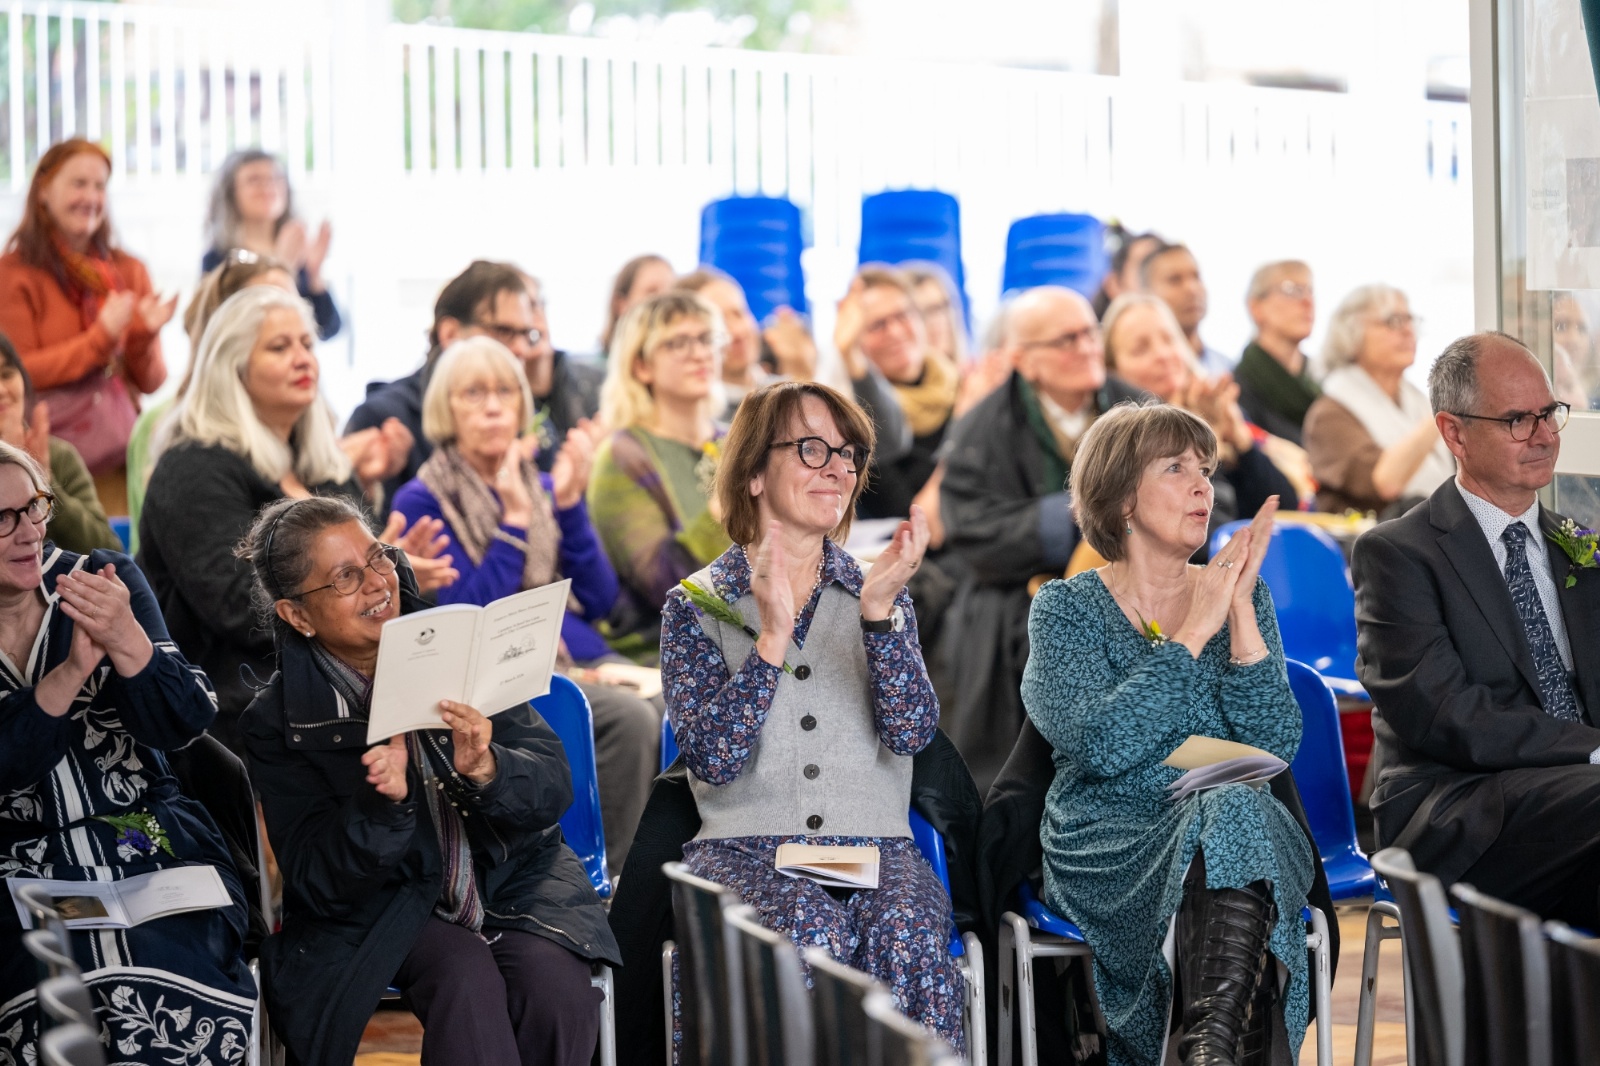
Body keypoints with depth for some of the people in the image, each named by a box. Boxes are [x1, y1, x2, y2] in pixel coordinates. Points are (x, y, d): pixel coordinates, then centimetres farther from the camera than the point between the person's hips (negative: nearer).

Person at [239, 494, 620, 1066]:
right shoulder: (279, 721, -5)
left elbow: (553, 787, -5)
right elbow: (315, 880, -9)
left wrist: (487, 771, -28)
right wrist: (381, 803, -28)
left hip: (513, 877, 2)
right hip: (390, 905, -2)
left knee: (552, 981, -28)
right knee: (467, 982, -32)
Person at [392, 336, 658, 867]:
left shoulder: (542, 487, 18)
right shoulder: (423, 502, 2)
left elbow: (600, 600, 9)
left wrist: (568, 503, -1)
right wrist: (515, 518, -12)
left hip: (579, 655, 6)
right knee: (631, 719, -31)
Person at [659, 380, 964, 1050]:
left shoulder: (877, 596, 15)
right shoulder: (697, 606, 7)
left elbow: (911, 732, -2)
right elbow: (714, 757, -7)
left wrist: (878, 610, -14)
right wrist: (771, 637, -17)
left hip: (872, 845, 2)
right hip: (744, 848, -2)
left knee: (908, 931, -32)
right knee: (812, 930, -35)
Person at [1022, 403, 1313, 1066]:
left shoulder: (1242, 597, 14)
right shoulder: (1066, 608, 6)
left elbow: (1276, 745, 0)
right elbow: (1100, 745, -12)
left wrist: (1241, 614, -7)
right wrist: (1192, 632, -10)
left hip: (1243, 828, 2)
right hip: (1108, 849, -2)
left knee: (1236, 808, -34)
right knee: (1226, 809, -34)